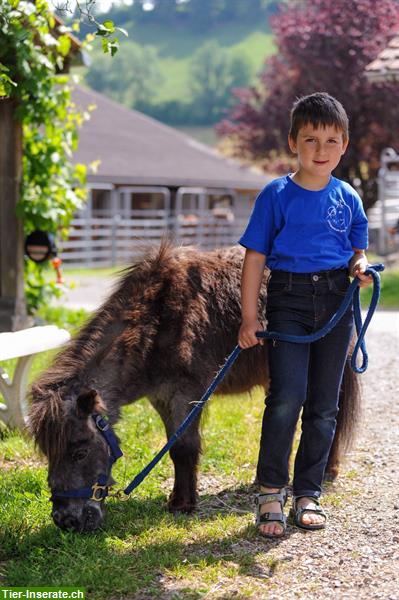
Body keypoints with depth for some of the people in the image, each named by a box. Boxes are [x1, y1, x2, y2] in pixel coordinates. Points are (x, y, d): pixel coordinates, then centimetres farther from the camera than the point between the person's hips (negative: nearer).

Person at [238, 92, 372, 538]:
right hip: (289, 300, -3)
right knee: (286, 398, -14)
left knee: (324, 404, 7)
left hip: (336, 302, 4)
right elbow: (255, 257, 0)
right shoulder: (276, 195, -1)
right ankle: (270, 492, 1)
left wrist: (361, 267, -7)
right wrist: (249, 317, -6)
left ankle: (307, 493, 19)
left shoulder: (348, 198, 8)